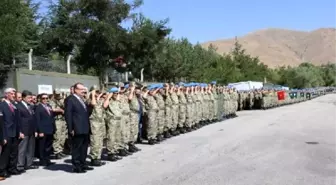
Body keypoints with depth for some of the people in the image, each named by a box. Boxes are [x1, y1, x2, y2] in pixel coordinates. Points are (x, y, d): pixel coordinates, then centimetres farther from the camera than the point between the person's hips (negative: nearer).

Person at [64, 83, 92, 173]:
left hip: (85, 129, 9)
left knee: (84, 148, 15)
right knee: (77, 148, -1)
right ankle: (76, 166, 7)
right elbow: (68, 115, -14)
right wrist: (71, 129, -18)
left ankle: (82, 165, 25)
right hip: (77, 129, -9)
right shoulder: (70, 99, -9)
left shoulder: (82, 99, 18)